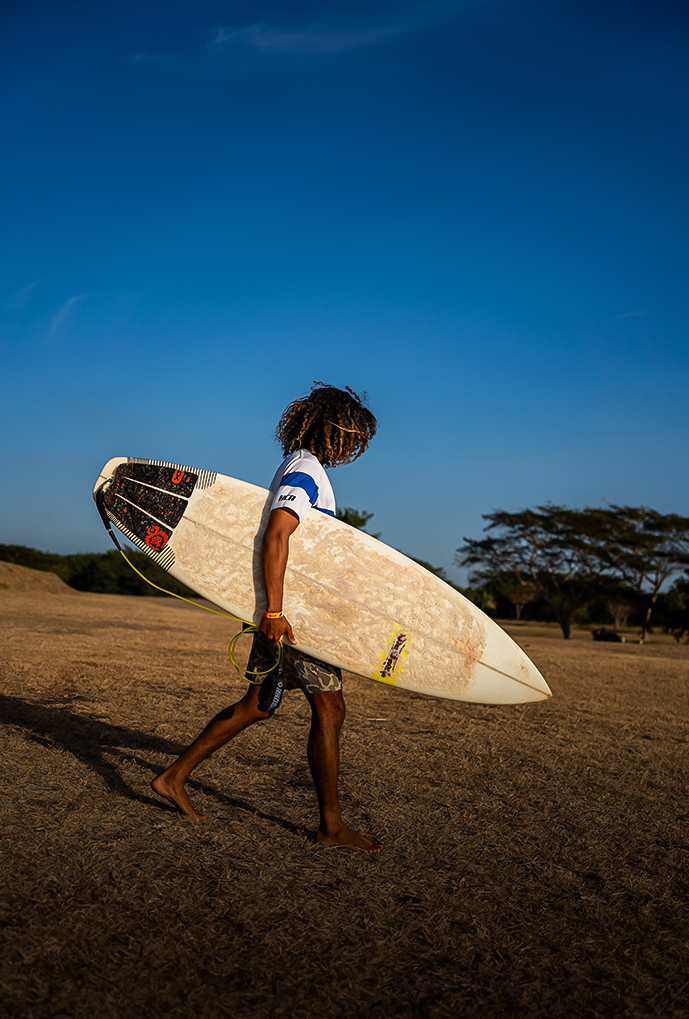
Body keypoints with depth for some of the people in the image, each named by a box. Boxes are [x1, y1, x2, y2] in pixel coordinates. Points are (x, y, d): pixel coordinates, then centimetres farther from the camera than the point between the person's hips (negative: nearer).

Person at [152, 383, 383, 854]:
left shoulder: (299, 467, 17)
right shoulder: (305, 472, -15)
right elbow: (275, 537, -25)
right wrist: (275, 610, -29)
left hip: (284, 604, 10)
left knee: (257, 705, 14)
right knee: (329, 708, -2)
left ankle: (175, 776, 21)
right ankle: (332, 825, 8)